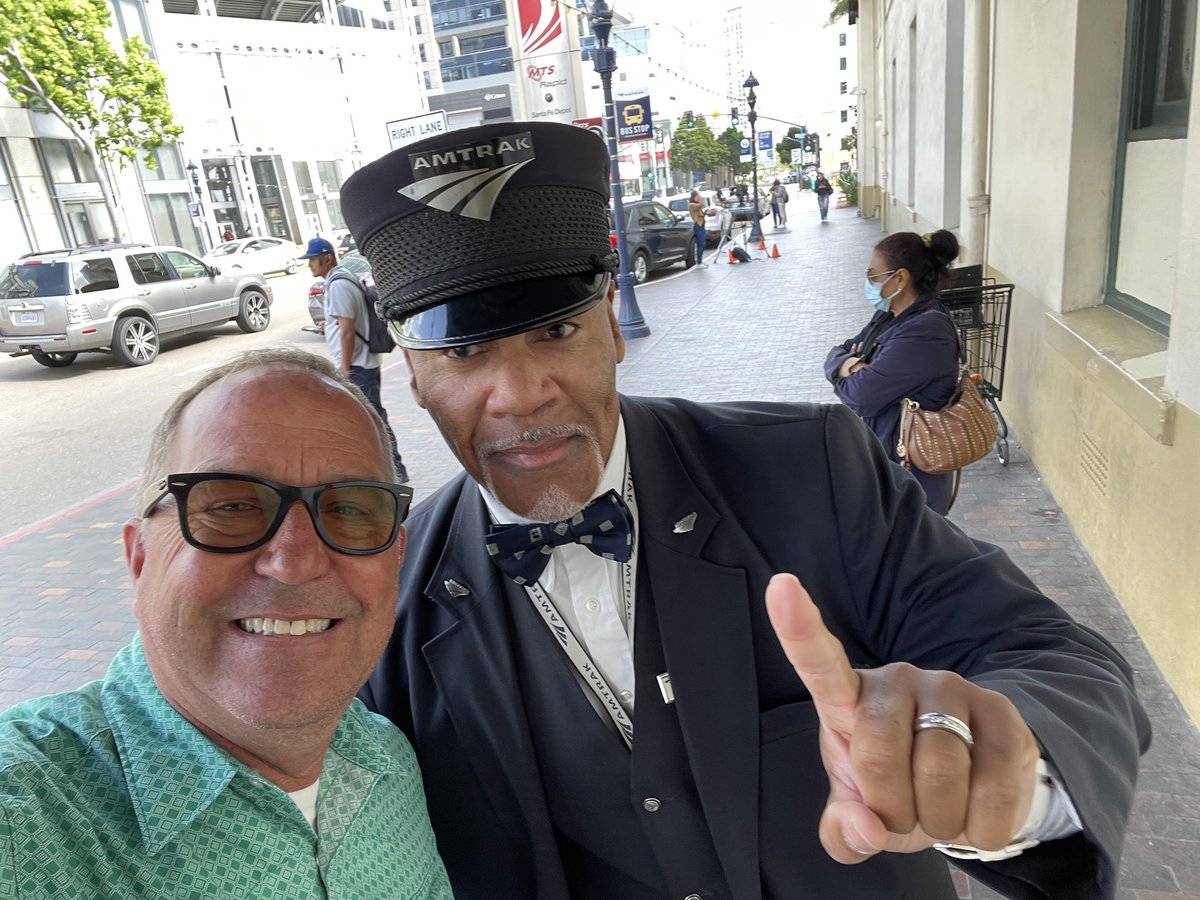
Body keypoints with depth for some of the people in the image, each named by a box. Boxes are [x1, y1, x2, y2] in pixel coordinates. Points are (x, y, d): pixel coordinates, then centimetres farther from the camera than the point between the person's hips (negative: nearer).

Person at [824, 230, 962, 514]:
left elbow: (862, 396, -25)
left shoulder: (926, 333, -23)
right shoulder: (890, 316, 8)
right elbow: (836, 354, 9)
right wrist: (849, 364, -15)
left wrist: (844, 373, -3)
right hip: (877, 459, 9)